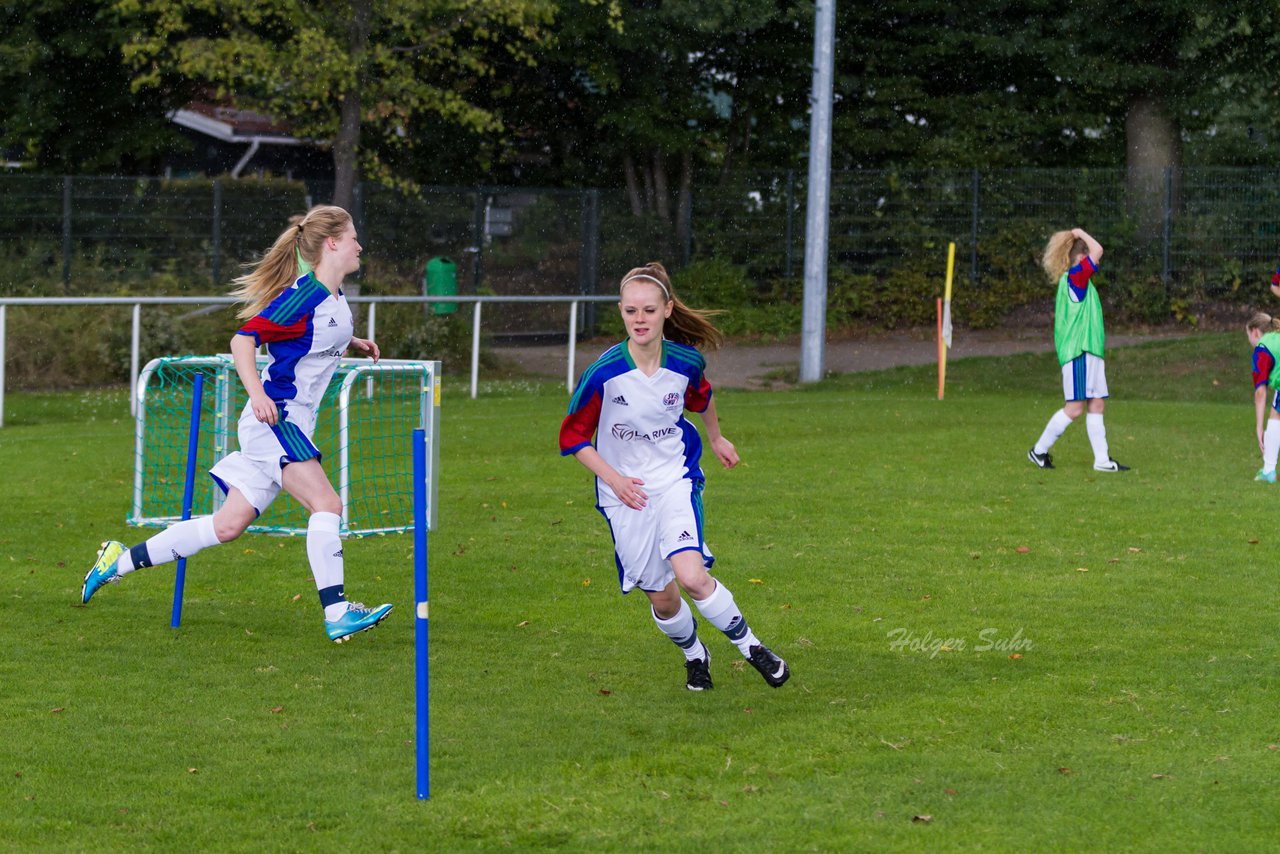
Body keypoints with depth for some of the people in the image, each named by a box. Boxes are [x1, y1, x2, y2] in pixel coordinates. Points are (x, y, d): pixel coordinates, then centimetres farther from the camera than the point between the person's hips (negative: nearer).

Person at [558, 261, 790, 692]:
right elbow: (572, 438, -7)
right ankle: (694, 654, 36)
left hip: (675, 479, 0)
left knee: (691, 577, -22)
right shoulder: (604, 372, -18)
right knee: (661, 597, 5)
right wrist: (613, 478, -16)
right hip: (625, 492, 0)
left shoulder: (686, 361, -10)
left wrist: (716, 438, 29)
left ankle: (749, 644, 0)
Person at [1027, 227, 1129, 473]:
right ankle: (1039, 450, 4)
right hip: (1078, 353, -10)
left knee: (1097, 405, 7)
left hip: (1089, 353, 10)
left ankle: (1102, 459, 7)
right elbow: (1097, 250, -22)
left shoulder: (1080, 282, 17)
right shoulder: (1074, 276, -12)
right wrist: (1080, 233, -6)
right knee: (1074, 408, -6)